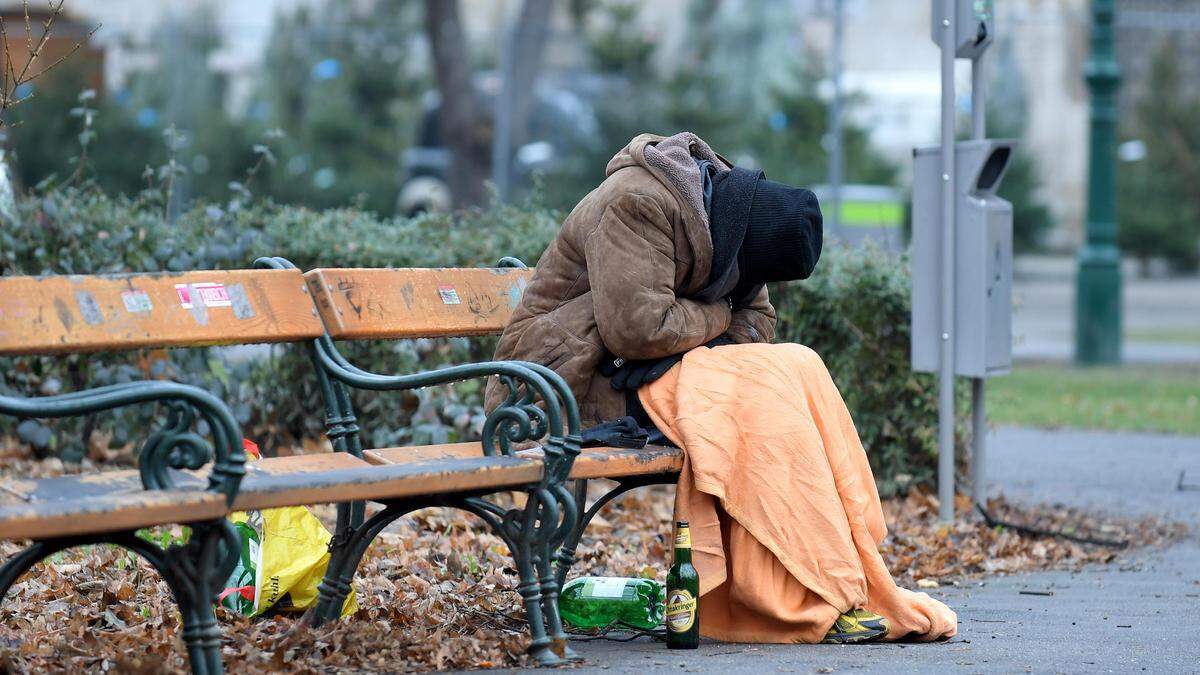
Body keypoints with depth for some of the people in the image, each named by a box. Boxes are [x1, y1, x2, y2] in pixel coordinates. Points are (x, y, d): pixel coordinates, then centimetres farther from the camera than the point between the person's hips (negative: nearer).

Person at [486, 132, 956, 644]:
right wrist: (716, 318, -10)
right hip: (574, 384, -9)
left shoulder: (720, 214, 9)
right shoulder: (637, 205, -20)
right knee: (765, 393, -25)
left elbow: (756, 318, 11)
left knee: (799, 368, -12)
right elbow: (637, 326, -27)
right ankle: (822, 601, -24)